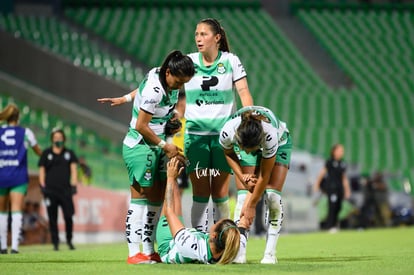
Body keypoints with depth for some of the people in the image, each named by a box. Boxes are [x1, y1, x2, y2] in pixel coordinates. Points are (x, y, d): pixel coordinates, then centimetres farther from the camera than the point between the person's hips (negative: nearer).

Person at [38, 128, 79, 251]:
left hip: (65, 190, 0)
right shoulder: (46, 154, 10)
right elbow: (42, 170, 9)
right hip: (50, 190, 0)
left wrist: (74, 185, -2)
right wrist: (42, 186, -1)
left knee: (68, 216, -8)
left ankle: (69, 240, 8)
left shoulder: (69, 153, 11)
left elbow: (73, 169, 9)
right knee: (52, 218, 1)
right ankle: (55, 242, 7)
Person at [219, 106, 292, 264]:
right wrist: (242, 176, -20)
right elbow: (229, 153, -9)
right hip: (244, 142, 2)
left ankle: (270, 253, -11)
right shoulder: (227, 132, -38)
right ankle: (239, 251, -16)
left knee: (272, 195, -15)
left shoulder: (270, 134, -44)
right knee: (245, 194, -13)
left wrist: (251, 205, -21)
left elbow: (264, 176, -29)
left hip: (279, 143, -2)